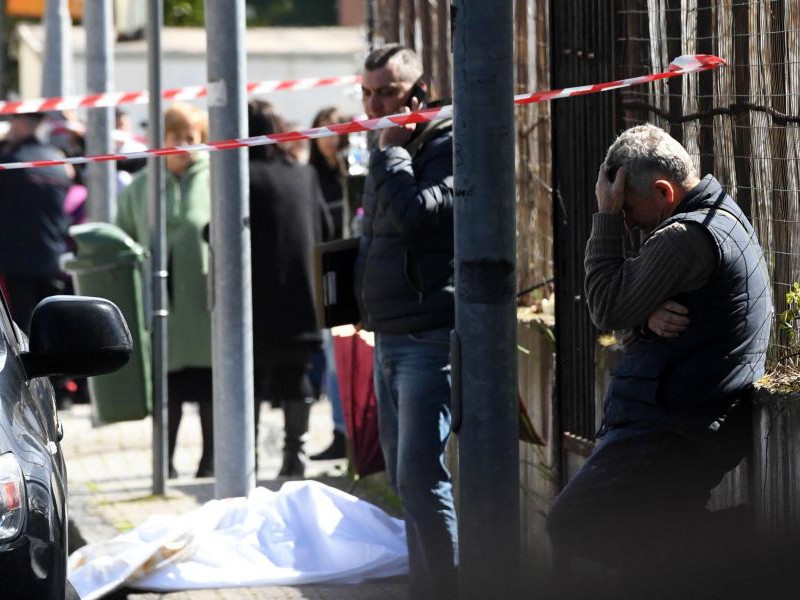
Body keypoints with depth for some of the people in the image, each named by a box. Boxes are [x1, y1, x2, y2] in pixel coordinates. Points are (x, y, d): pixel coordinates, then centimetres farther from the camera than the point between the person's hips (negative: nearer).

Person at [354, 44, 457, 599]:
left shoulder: (448, 146, -10)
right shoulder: (390, 154, 17)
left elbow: (414, 214, -25)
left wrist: (393, 147, -14)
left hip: (429, 339, -9)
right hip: (389, 339, 9)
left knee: (420, 477, -15)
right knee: (405, 478, 11)